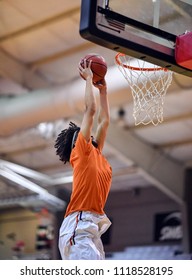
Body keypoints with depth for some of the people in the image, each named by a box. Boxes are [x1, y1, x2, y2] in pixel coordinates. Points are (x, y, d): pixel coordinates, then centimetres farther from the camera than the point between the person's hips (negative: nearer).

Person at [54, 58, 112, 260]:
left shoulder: (96, 154, 25)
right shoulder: (81, 151, 5)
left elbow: (104, 121, 33)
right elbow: (90, 109, 5)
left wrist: (103, 90, 37)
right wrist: (89, 79, 15)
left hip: (92, 229, 9)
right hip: (79, 227, -9)